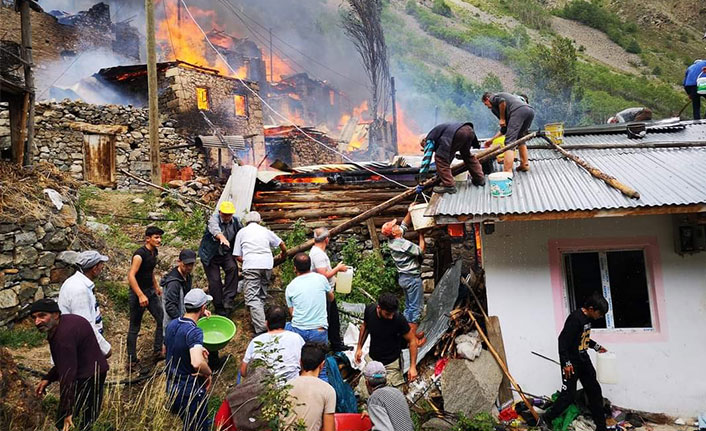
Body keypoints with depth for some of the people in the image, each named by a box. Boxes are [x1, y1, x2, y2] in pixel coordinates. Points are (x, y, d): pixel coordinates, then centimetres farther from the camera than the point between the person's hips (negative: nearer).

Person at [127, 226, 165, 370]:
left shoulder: (154, 252, 5)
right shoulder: (139, 254, -22)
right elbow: (131, 276, -29)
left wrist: (156, 286, 26)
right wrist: (141, 295, -34)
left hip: (150, 292, 8)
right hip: (138, 293, -8)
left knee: (162, 320, 5)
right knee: (134, 328, 2)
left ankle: (157, 352, 16)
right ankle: (132, 361, 13)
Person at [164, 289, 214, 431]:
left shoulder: (171, 325, -1)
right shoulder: (194, 332, -27)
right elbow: (197, 363, -42)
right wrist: (208, 373, -21)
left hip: (172, 386, 8)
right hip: (191, 391, -8)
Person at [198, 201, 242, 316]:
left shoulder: (235, 221, -4)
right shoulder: (214, 219, -20)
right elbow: (215, 229, -44)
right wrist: (222, 238, -64)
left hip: (226, 253, 3)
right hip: (210, 255, -3)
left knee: (233, 268, -24)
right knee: (214, 281, -4)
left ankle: (228, 301, -18)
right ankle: (219, 308, 12)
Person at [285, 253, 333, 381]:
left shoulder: (290, 287, 1)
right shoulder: (321, 279, -1)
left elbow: (292, 312, 8)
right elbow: (331, 298, 16)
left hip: (298, 331, 1)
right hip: (320, 333, 0)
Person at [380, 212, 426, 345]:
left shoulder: (392, 241, 2)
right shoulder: (403, 244, -24)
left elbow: (405, 224, 13)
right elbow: (421, 250, -12)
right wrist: (421, 233, -5)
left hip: (403, 277, 9)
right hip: (412, 278, -9)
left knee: (409, 306, 17)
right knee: (416, 307, -3)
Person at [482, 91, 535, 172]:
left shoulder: (493, 98, 19)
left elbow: (502, 101, -10)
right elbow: (505, 129, 39)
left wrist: (502, 119, 2)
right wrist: (492, 139, 46)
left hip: (518, 111, -9)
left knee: (509, 141, -10)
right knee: (520, 138, 28)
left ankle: (507, 172, -19)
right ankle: (525, 165, 25)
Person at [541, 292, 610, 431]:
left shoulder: (588, 318, 5)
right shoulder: (575, 318, -24)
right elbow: (563, 340, -24)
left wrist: (596, 347, 15)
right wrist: (566, 363, -23)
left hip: (584, 360, 9)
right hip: (571, 363, -9)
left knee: (594, 391, 11)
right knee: (569, 394, -4)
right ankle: (547, 418, 15)